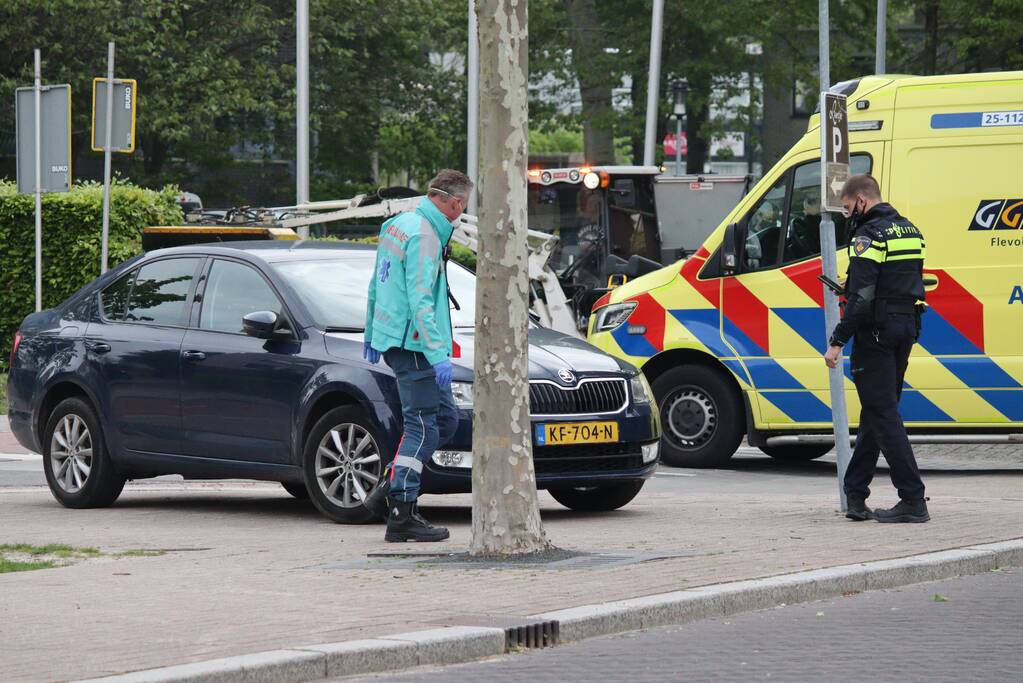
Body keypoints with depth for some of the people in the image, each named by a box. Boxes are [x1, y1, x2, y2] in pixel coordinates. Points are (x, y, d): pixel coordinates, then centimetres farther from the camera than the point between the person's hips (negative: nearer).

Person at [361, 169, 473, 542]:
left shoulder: (398, 225, 14)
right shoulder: (425, 237, -17)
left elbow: (376, 287, 22)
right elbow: (420, 302, -23)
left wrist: (371, 334, 30)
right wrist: (438, 354, -24)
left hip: (391, 337, 10)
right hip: (412, 343, -10)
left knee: (445, 420, 13)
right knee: (423, 429, -7)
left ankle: (389, 490, 12)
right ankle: (401, 516, -7)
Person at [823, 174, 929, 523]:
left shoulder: (869, 235, -14)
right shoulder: (909, 230, 14)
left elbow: (862, 296, -21)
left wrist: (838, 341, -19)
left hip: (876, 330, -9)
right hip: (907, 327, 9)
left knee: (883, 413, -7)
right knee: (875, 411, 16)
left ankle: (913, 500, -12)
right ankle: (855, 493, 23)